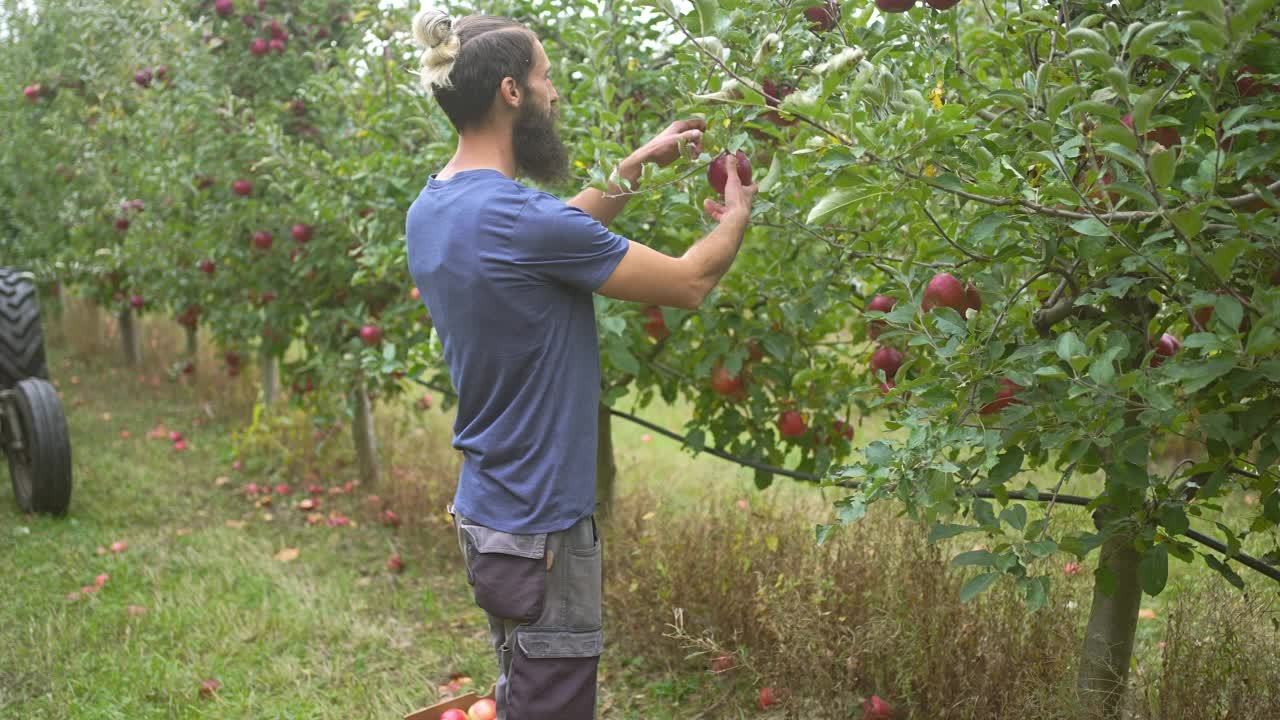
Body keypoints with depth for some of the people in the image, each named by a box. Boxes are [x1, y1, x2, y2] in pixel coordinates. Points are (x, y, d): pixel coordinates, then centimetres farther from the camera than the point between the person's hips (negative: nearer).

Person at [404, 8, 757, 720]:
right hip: (542, 527, -9)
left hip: (487, 510, 9)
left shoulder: (430, 210, 4)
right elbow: (689, 282, -11)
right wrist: (737, 216, 8)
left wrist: (638, 165, 21)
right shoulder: (519, 216, -23)